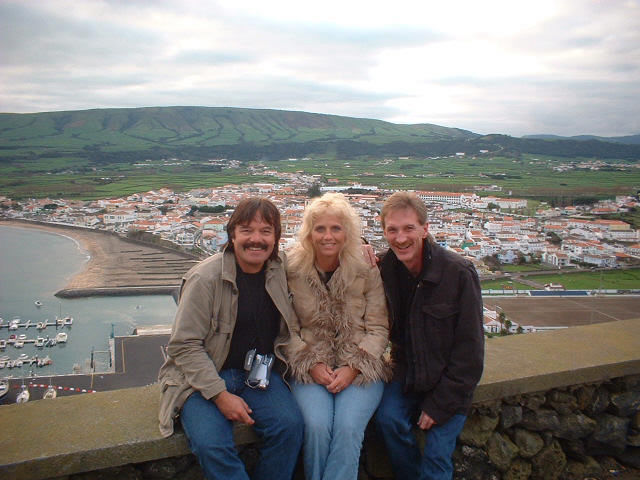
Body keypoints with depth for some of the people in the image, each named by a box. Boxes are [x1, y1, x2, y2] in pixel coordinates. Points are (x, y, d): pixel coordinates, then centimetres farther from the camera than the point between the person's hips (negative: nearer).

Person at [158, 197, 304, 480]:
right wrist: (220, 395, -18)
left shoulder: (281, 272, 1)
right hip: (203, 377, -3)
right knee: (212, 445, -28)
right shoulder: (205, 278, -13)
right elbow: (184, 345, -12)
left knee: (290, 425, -22)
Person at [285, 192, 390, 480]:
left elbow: (378, 329, -1)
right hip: (310, 367, 0)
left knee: (348, 426, -24)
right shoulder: (292, 270, -3)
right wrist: (312, 364, -11)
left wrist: (353, 368, -12)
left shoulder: (367, 271, -4)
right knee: (317, 424, -23)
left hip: (360, 367, 0)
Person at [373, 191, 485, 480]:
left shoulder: (458, 272, -18)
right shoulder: (386, 269, -6)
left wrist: (440, 404, -13)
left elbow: (469, 350, -14)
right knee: (388, 418, -19)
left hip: (449, 380, -3)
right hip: (408, 373, 3)